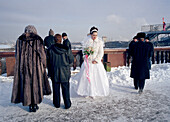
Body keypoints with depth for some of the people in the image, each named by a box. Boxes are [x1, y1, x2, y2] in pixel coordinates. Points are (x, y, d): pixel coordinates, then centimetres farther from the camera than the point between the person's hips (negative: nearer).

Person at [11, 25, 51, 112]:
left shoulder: (19, 41, 3)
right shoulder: (37, 41, -7)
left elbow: (17, 56, 7)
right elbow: (42, 54, -6)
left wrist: (21, 64, 15)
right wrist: (43, 66, 4)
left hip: (22, 68, 3)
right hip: (35, 66, -2)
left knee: (26, 85, 11)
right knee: (35, 84, 10)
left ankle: (30, 105, 18)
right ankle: (34, 104, 15)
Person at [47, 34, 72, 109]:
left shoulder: (50, 49, -5)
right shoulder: (66, 48, -8)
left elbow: (48, 62, 0)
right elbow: (71, 60, -2)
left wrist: (49, 73, 8)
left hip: (54, 72, 1)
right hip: (65, 72, 0)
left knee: (56, 89, 12)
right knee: (65, 89, 8)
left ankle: (57, 104, 23)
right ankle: (67, 104, 15)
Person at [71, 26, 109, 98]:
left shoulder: (100, 42, -2)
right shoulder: (86, 41, 0)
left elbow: (101, 53, -1)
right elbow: (83, 50, 10)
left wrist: (96, 60, -11)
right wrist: (86, 51, -12)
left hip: (96, 62, 0)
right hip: (88, 61, 0)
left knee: (96, 77, 1)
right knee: (86, 77, 2)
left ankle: (93, 93, 14)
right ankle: (86, 92, 17)